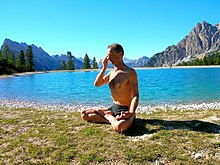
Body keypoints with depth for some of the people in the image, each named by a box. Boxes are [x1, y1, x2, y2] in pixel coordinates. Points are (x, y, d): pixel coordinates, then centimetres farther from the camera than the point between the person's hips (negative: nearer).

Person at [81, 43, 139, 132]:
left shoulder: (130, 72, -15)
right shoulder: (112, 72, 10)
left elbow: (135, 96, -19)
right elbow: (97, 84, 5)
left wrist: (131, 113, -35)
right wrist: (104, 68, -6)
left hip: (125, 110, -7)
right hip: (113, 107, 7)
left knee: (119, 126, -41)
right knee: (84, 114, 5)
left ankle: (108, 116, -6)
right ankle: (113, 119, -4)